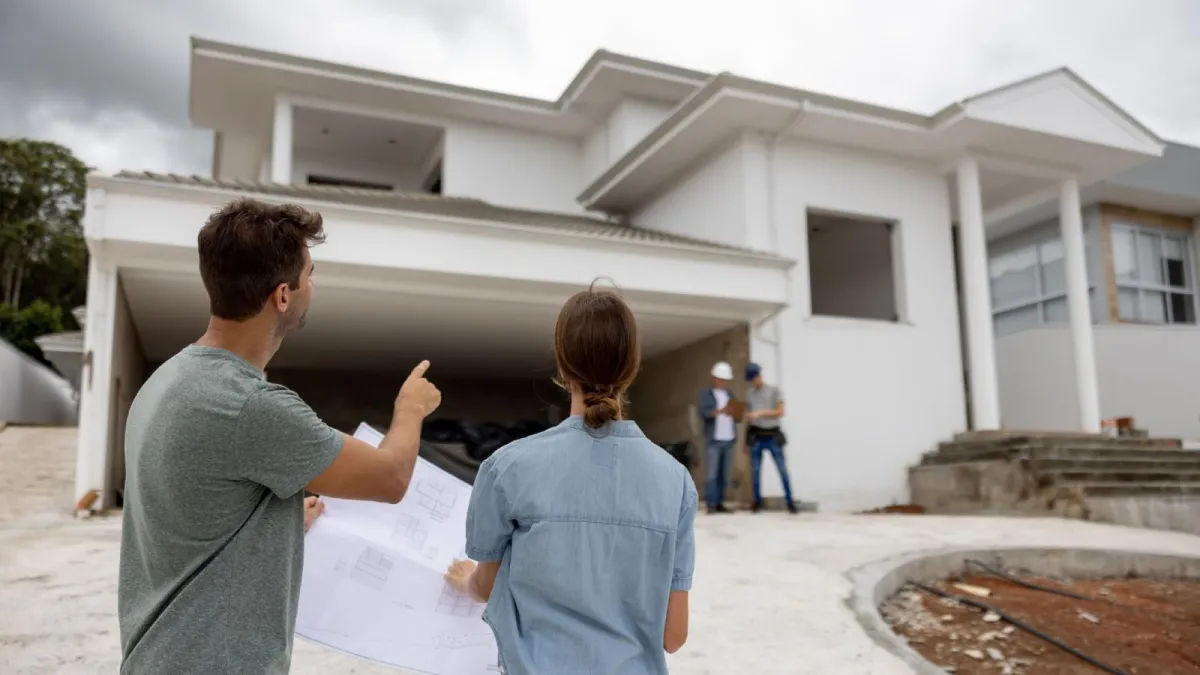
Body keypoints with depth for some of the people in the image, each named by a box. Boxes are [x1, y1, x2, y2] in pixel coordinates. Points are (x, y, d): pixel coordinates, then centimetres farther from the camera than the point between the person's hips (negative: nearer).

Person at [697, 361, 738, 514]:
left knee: (724, 474, 5)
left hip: (729, 440, 5)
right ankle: (711, 504, -4)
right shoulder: (706, 394, 4)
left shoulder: (730, 395, 19)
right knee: (711, 473, -7)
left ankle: (720, 503, 10)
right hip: (713, 440, -5)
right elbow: (703, 413, -11)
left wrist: (735, 413, -8)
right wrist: (720, 411, -26)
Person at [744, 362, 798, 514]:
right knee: (755, 471, 1)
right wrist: (745, 439, 9)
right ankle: (757, 502, 13)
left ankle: (790, 502, 4)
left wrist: (760, 413, -19)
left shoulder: (774, 391, 2)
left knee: (782, 470, -4)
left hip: (773, 436, -2)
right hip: (756, 436, 2)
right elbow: (748, 416, 13)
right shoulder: (749, 394, 10)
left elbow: (780, 412, -7)